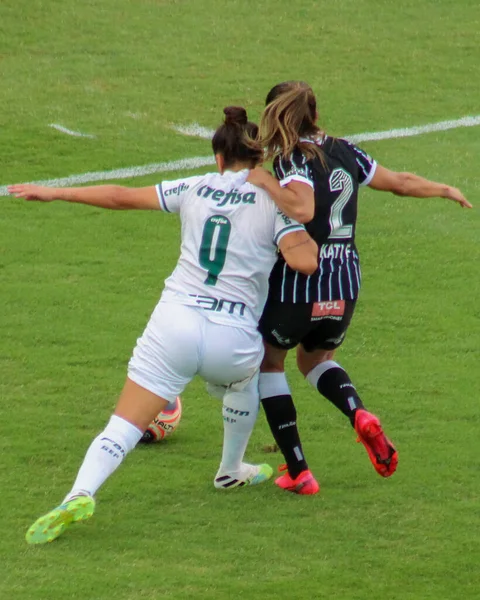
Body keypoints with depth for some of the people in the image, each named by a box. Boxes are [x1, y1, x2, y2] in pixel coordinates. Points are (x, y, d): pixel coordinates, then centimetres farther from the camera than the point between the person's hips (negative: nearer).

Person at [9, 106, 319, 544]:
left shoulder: (196, 190, 9)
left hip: (175, 322, 0)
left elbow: (121, 197, 12)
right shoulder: (273, 201, 2)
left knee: (124, 427, -3)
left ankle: (80, 494, -26)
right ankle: (231, 471, 51)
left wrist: (53, 193, 21)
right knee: (243, 378, 37)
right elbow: (305, 261, -12)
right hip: (232, 338, 0)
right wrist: (307, 236, 10)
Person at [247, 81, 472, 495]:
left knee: (268, 361, 17)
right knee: (315, 356, 31)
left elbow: (302, 209, -33)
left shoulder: (293, 161, -13)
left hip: (297, 286, -6)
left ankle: (298, 472, 8)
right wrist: (446, 190, 35)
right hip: (345, 288, 6)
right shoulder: (344, 152, 6)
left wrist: (265, 181, -19)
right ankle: (361, 416, 0)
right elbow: (400, 182, 18)